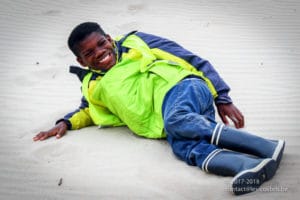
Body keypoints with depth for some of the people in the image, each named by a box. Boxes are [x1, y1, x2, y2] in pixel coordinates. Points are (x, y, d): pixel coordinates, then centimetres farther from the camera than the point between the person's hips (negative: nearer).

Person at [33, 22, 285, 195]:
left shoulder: (136, 42, 14)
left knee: (176, 121, -37)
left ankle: (266, 147, -40)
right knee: (186, 148, -31)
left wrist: (222, 98, 2)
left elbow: (194, 61, 10)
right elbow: (87, 111, 45)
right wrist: (66, 123, 21)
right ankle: (254, 166, -54)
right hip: (166, 125, 3)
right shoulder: (94, 86, 24)